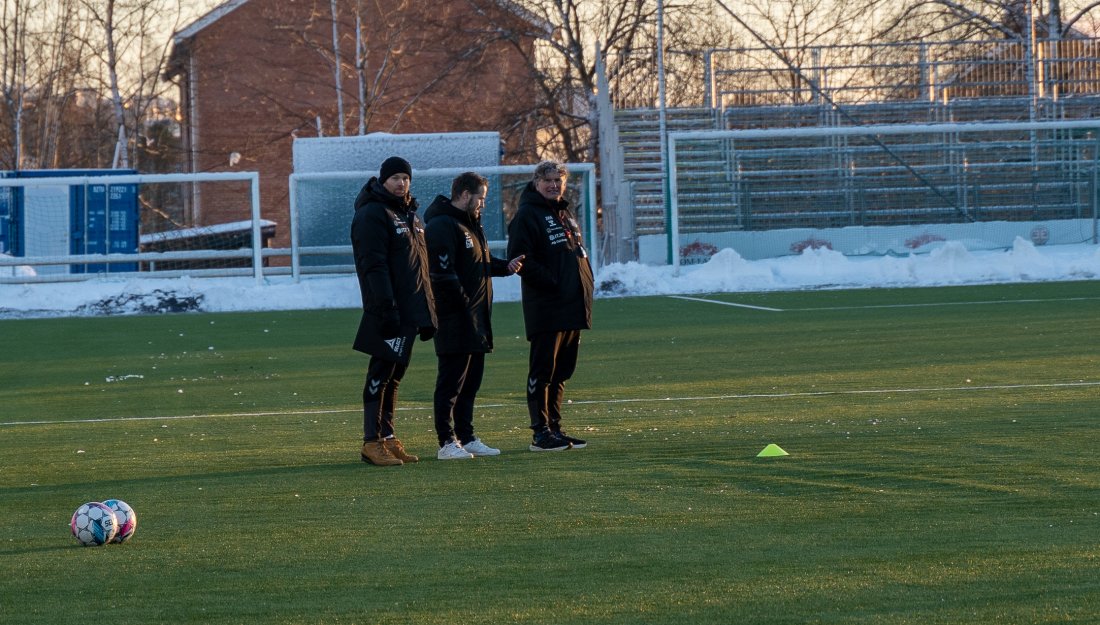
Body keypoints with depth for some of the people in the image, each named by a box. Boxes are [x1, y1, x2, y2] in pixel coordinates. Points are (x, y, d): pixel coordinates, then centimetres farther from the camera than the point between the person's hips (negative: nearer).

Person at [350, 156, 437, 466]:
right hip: (390, 312, -9)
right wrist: (387, 309, -24)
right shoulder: (372, 214, -9)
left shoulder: (410, 215, 19)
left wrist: (428, 312, 19)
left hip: (411, 310, 9)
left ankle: (387, 436, 17)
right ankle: (373, 442, -8)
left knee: (394, 374, 12)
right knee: (382, 373, -8)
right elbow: (374, 266, -17)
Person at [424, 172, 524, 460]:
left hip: (476, 321, 10)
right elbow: (443, 274, -21)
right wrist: (464, 305, -20)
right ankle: (447, 443, -4)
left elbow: (482, 264, 25)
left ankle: (467, 438, 21)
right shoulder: (443, 226, -14)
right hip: (455, 319, -10)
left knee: (471, 382, 14)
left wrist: (505, 266, 7)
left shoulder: (470, 224, 20)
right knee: (451, 381, -6)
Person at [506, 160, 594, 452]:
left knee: (562, 372, 12)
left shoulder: (566, 215, 21)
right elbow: (520, 258, -16)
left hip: (573, 307, 9)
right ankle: (541, 432, -5)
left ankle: (554, 428, 19)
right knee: (542, 371, -6)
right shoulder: (527, 215, -6)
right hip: (546, 310, -9)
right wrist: (553, 283, -18)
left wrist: (587, 283, 10)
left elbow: (580, 253, 28)